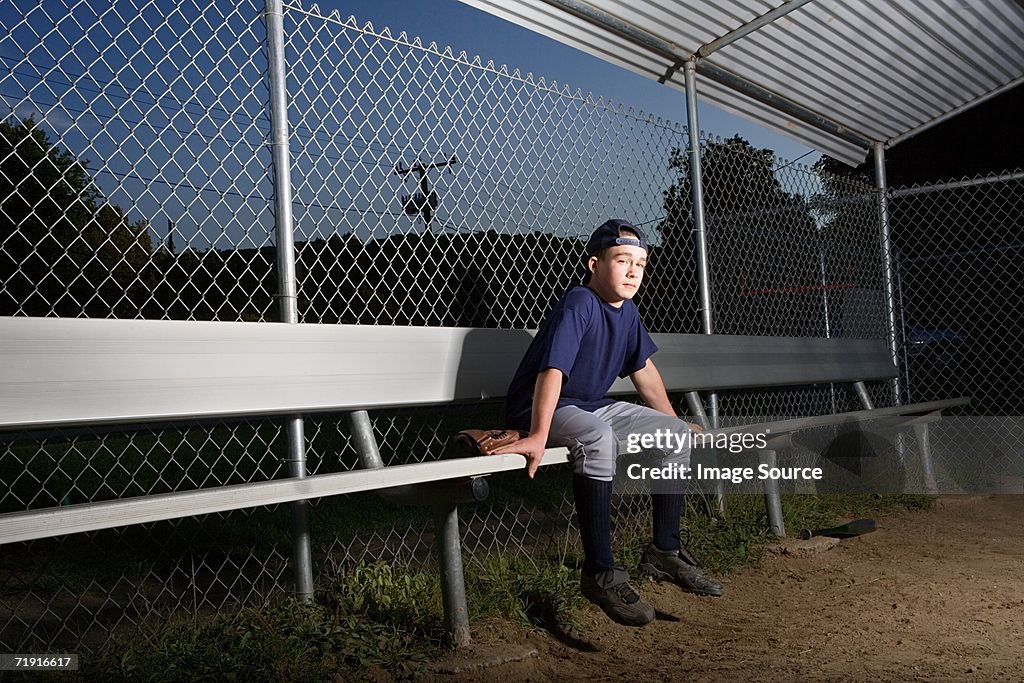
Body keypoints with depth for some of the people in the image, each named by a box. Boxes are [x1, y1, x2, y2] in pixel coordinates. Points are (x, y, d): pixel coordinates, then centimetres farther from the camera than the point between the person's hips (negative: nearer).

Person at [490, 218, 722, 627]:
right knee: (598, 438, -40)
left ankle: (664, 552, 11)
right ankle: (601, 573, -32)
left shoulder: (627, 311, 5)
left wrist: (674, 423, 24)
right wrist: (538, 436, -44)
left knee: (678, 436, 4)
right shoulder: (579, 305, -22)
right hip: (543, 409, -9)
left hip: (594, 406, 9)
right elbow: (553, 370, -34)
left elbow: (643, 369, 18)